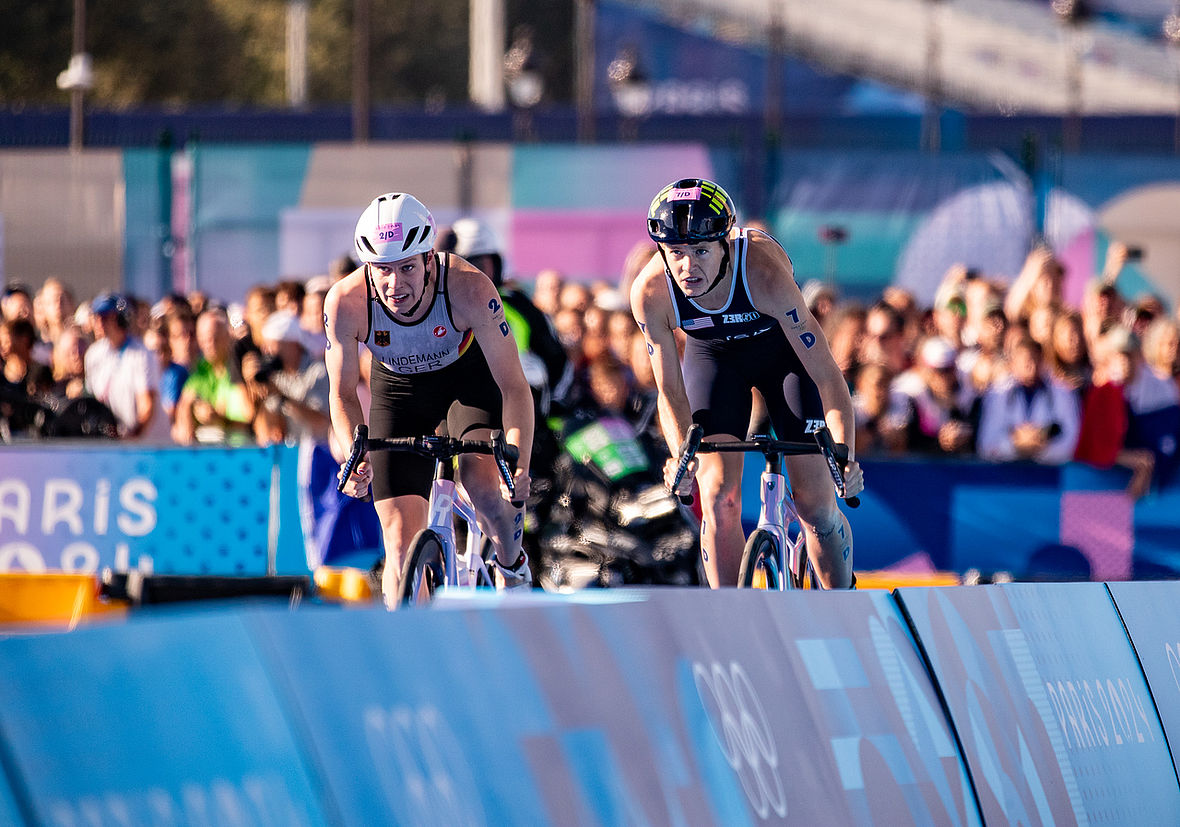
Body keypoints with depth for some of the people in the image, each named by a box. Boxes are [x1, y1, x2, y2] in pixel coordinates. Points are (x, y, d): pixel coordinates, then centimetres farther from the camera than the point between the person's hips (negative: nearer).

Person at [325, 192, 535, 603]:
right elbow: (342, 395, -17)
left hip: (468, 376, -1)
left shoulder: (469, 289, -35)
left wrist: (520, 466, -45)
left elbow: (514, 386, -31)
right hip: (398, 390, 1)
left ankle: (511, 565, 3)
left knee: (484, 486, -28)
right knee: (402, 545, -10)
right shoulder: (345, 303, -31)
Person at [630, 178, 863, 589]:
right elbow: (671, 394, -19)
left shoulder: (764, 272, -40)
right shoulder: (651, 292, -32)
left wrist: (845, 458, -47)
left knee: (815, 505, -7)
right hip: (712, 355, 2)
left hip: (781, 347, -2)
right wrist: (681, 456, -36)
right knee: (718, 500, -14)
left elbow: (826, 375, -37)